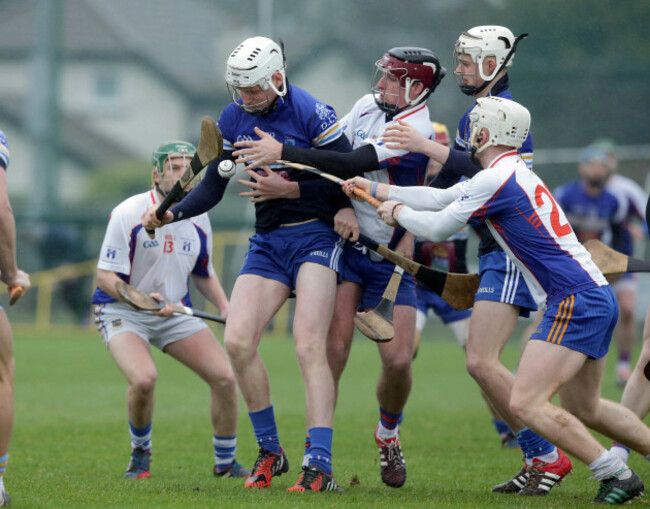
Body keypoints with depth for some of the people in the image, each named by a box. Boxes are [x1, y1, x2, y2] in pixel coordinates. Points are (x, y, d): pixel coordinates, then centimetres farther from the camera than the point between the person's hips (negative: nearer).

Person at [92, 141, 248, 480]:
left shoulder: (198, 218, 2)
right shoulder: (128, 214, -16)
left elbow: (204, 273, 17)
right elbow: (106, 276, -17)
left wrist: (226, 309, 0)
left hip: (175, 312, 5)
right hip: (121, 312, -5)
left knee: (224, 376, -9)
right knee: (143, 378, -31)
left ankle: (225, 462, 11)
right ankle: (140, 455, -1)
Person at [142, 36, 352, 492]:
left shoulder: (311, 113, -13)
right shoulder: (234, 119, 5)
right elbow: (212, 188, 10)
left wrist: (290, 189, -18)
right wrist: (171, 213, -7)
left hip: (315, 237, -6)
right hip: (268, 241, 6)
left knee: (309, 347, -18)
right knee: (237, 339, -9)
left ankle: (320, 467, -22)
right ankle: (270, 451, 8)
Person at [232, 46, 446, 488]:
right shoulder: (368, 106, 3)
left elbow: (350, 164, -26)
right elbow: (333, 154, 10)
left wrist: (282, 152, -25)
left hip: (392, 256, -4)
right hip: (347, 241, 4)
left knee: (398, 359, -9)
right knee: (336, 344, -13)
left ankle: (388, 435, 20)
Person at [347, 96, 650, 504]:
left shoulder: (497, 179, -13)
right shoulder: (512, 173, 17)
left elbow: (438, 228, -6)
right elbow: (442, 198, 27)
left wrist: (398, 211, 13)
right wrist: (377, 189, 31)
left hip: (575, 300, -10)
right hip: (598, 294, 10)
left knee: (527, 403, -14)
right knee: (582, 407, 21)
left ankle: (616, 474, -13)